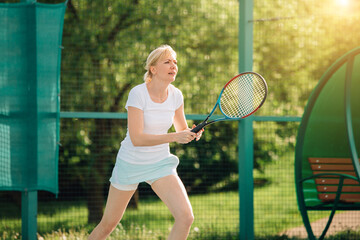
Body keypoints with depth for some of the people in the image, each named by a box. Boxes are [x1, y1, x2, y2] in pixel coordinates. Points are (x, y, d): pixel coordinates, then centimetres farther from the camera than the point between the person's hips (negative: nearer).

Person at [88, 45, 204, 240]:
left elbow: (182, 131, 11)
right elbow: (137, 139, -27)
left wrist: (192, 134, -13)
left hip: (161, 164, 4)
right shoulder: (138, 94, -20)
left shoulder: (176, 95, -4)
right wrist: (174, 137, -35)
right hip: (131, 163, -4)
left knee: (186, 217, -18)